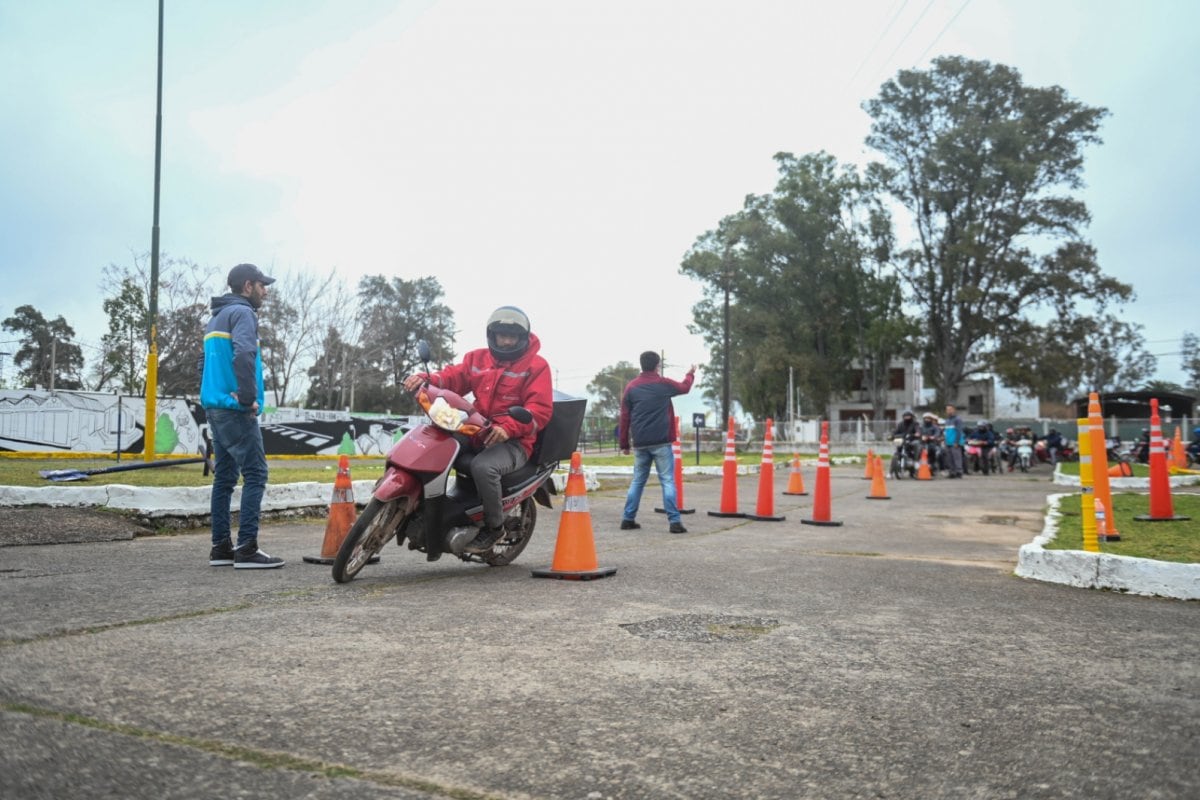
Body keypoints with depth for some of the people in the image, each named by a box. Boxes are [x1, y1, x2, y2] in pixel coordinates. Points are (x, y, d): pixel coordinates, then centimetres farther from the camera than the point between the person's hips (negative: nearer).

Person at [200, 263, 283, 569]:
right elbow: (244, 354, -25)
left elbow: (204, 363, 25)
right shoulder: (242, 312, -8)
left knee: (225, 476, 10)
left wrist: (210, 400, 20)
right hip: (236, 409, -10)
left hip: (215, 407, 10)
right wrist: (250, 397, -20)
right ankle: (247, 549, -13)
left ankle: (220, 547, 13)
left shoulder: (216, 317, 23)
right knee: (255, 474, -10)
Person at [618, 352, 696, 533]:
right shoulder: (663, 384, 1)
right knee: (667, 481, -2)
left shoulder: (631, 387, 6)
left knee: (637, 481, 14)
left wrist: (624, 444, 10)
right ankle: (674, 521, -8)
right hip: (661, 442, -3)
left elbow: (624, 418, 5)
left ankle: (628, 519, 13)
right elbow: (685, 387, 21)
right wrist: (691, 373, 42)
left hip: (640, 444, 3)